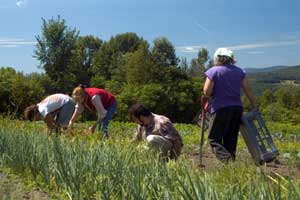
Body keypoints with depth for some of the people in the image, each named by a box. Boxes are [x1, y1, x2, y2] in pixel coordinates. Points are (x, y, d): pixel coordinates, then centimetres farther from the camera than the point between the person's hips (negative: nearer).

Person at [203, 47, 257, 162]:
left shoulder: (213, 71, -4)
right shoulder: (239, 71, 10)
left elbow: (206, 92, -10)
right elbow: (248, 90, 10)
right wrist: (254, 106, 17)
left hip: (221, 108, -5)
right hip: (237, 108, 5)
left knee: (214, 139, -2)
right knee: (231, 140, 14)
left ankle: (226, 159, -23)